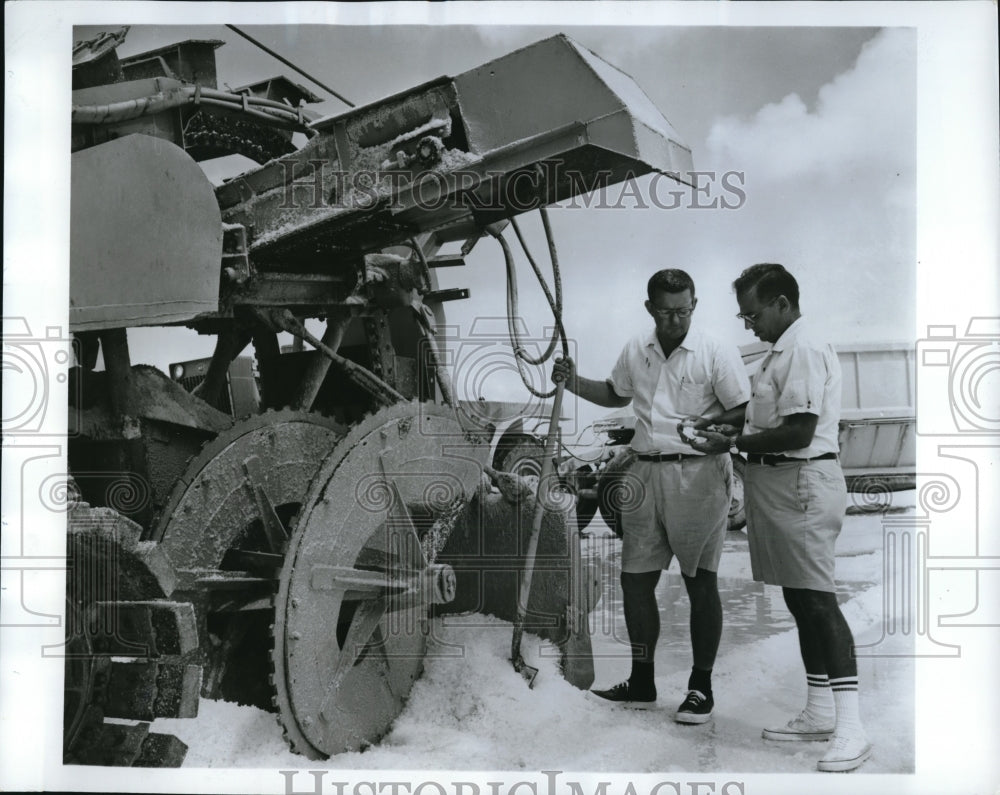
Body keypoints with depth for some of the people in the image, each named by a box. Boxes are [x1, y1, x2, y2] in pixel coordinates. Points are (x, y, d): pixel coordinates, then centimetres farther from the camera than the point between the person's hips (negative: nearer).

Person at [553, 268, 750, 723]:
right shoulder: (636, 352, 10)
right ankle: (641, 683, 22)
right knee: (635, 579, 8)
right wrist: (573, 383, 12)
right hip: (645, 472, 6)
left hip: (697, 475, -5)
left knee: (700, 583, 2)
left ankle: (701, 687, 14)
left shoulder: (716, 355, -7)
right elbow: (615, 396, 26)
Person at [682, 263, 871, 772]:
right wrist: (728, 432, 7)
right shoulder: (785, 352, 18)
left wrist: (733, 442, -14)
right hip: (782, 483, 11)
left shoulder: (803, 351, -14)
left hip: (801, 483, -11)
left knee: (816, 598, -12)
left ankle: (851, 728, -10)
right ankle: (819, 712, 22)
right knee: (800, 599, 13)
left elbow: (798, 431, -21)